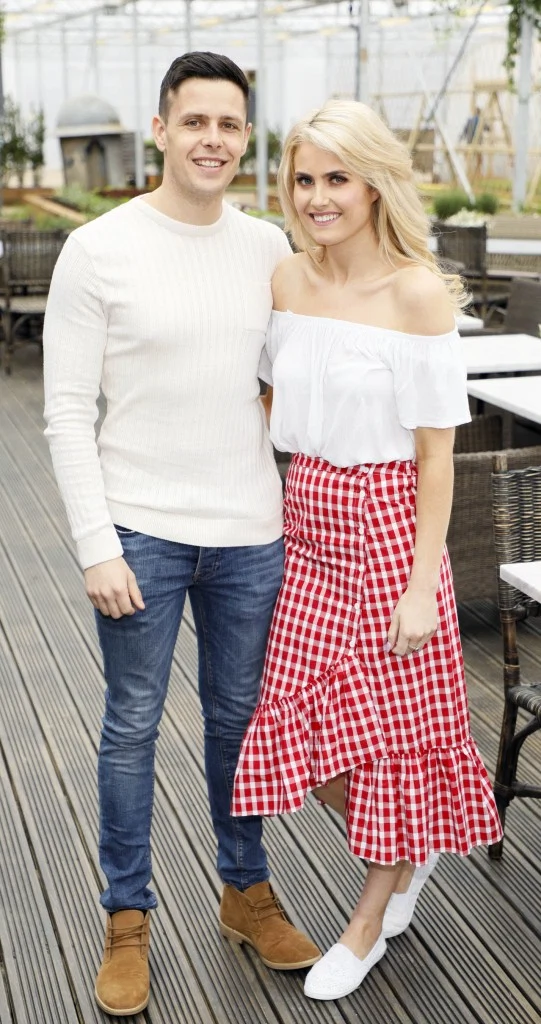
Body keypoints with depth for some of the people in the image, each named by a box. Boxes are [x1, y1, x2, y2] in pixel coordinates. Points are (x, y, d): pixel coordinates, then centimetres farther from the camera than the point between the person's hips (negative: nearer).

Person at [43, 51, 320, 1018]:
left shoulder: (270, 249, 5)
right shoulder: (98, 250, -7)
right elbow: (67, 410, -7)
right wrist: (97, 547, -12)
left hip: (251, 535, 3)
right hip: (141, 534, -3)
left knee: (240, 717, 15)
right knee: (133, 727, 8)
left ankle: (247, 891, 34)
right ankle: (127, 918, 25)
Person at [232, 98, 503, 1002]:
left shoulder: (418, 293, -13)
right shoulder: (287, 281, 3)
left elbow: (435, 451, -12)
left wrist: (423, 583, -14)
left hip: (388, 526, -5)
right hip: (306, 525, 6)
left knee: (394, 724, 8)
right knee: (304, 722, 8)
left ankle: (368, 925, 29)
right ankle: (406, 857, 37)